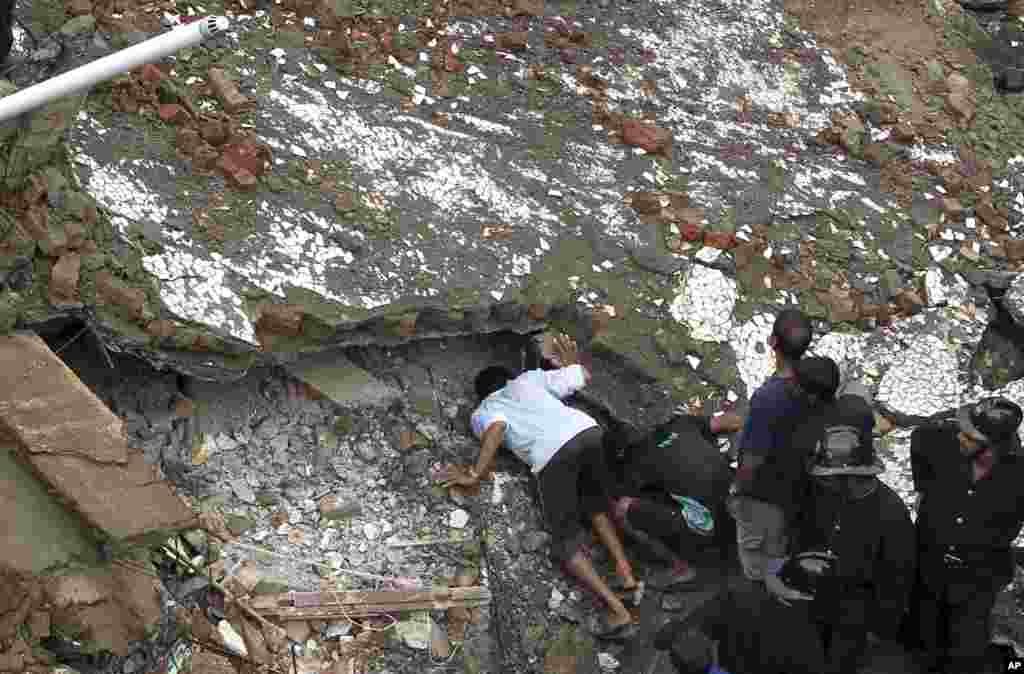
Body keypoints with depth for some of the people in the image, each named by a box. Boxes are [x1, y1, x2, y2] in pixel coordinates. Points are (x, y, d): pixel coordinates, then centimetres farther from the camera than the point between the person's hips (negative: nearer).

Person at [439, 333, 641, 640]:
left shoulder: (482, 412, 25)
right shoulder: (528, 379, 35)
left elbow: (496, 428, 1)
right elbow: (584, 376, 39)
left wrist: (475, 475, 2)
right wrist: (571, 361, 60)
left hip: (552, 452, -4)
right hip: (587, 430, 4)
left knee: (566, 542, 5)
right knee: (597, 503, 31)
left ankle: (618, 612, -8)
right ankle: (626, 573, 14)